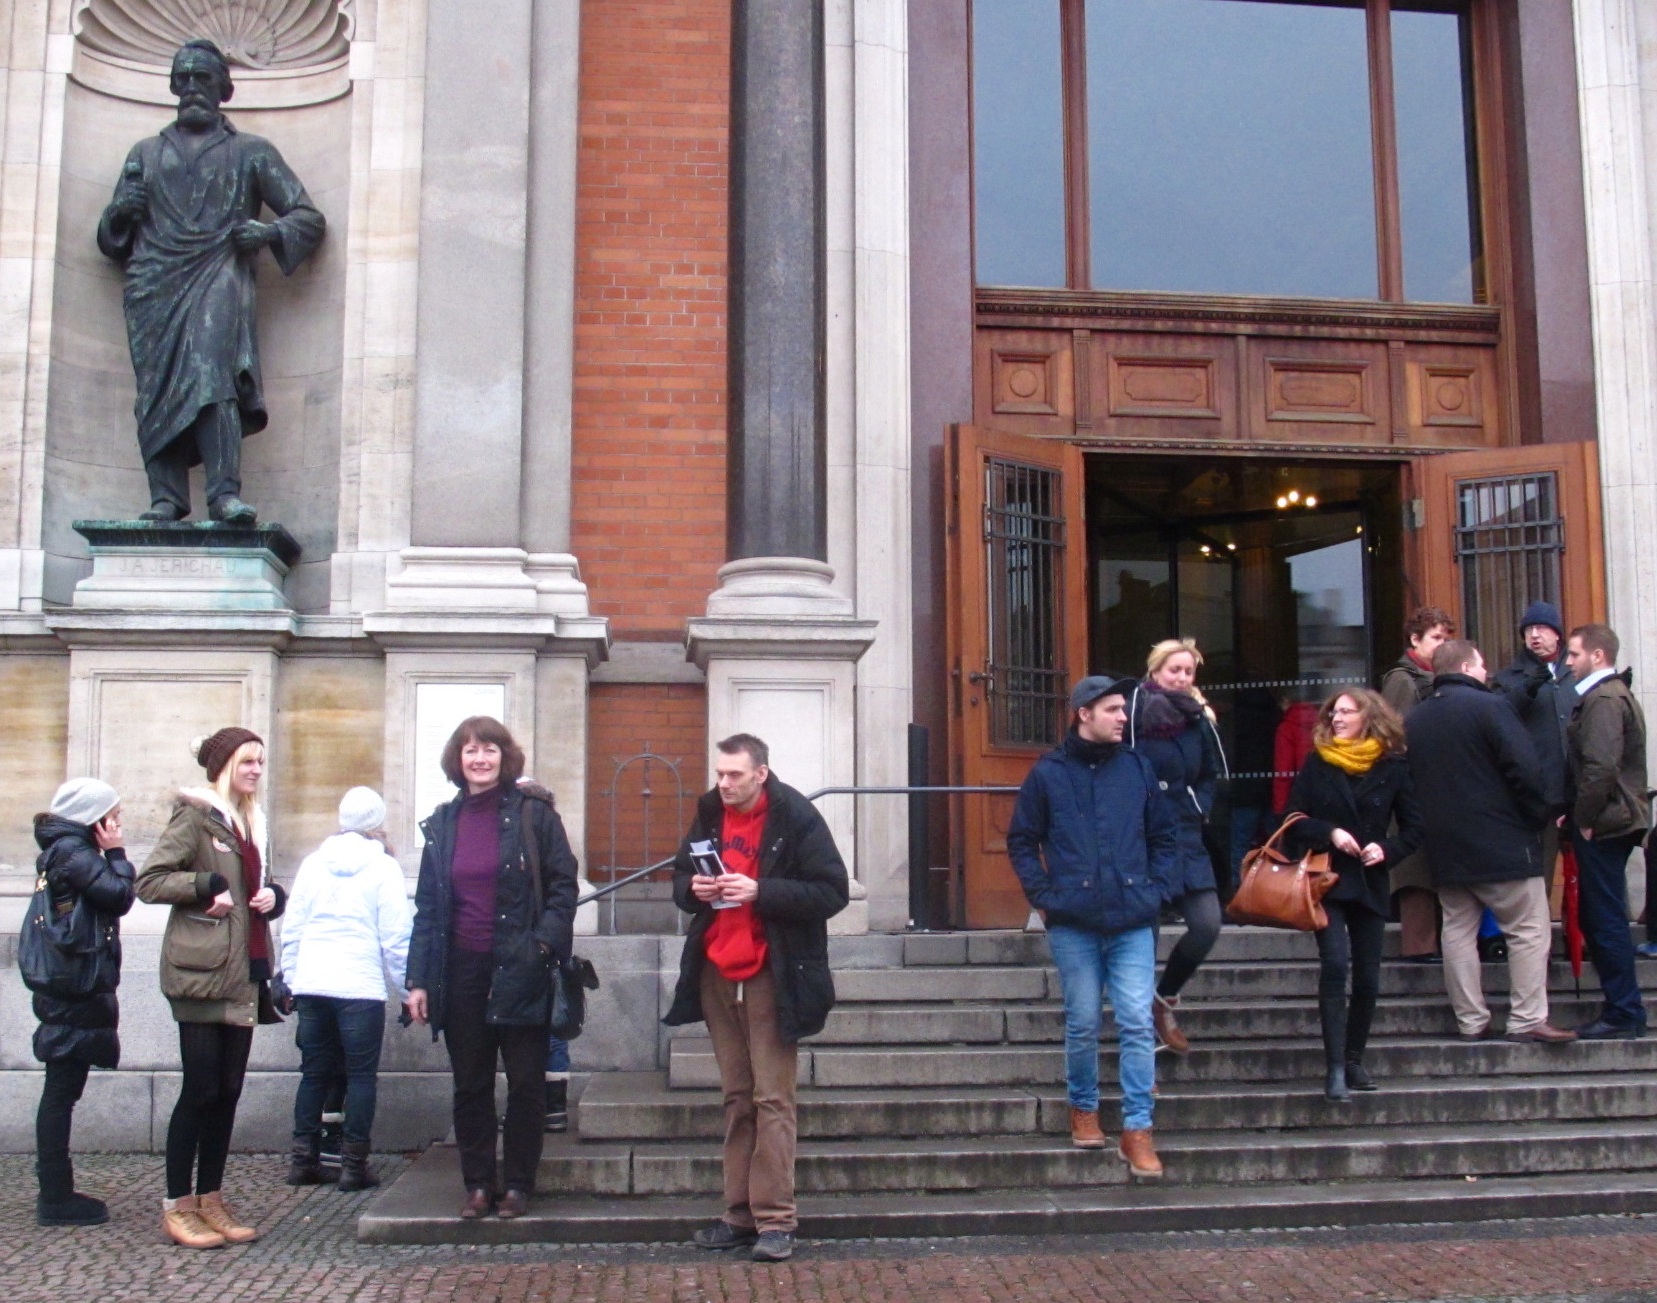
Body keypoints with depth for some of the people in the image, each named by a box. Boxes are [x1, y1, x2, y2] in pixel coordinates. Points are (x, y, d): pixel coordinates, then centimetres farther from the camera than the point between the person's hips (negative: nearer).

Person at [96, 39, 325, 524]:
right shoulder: (146, 153, 28)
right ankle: (166, 497, -15)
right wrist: (120, 213, 3)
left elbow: (308, 216, 14)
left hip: (218, 277, -3)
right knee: (157, 387, -11)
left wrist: (269, 233, -7)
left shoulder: (251, 152, 21)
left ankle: (225, 493, -33)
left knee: (211, 374, -24)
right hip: (154, 283, 3)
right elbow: (110, 238, 27)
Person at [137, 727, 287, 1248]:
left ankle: (211, 1200, 16)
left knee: (228, 1090, 9)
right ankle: (177, 1206, 5)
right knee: (200, 1088, -4)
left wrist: (272, 896, 5)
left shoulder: (250, 822, 18)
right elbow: (149, 881, -11)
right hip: (202, 971, -7)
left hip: (243, 973, 8)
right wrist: (207, 887, -19)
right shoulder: (195, 815, -6)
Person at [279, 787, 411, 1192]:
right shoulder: (384, 867, -3)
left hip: (310, 986, 4)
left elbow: (291, 928, 12)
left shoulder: (312, 863, 9)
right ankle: (354, 1164, 2)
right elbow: (396, 938, -4)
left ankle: (303, 1159, 15)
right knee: (361, 1075, 3)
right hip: (361, 987, -4)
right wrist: (407, 989, 4)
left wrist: (291, 977, 20)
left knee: (313, 1073, 13)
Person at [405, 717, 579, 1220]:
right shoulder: (443, 822, 9)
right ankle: (478, 1184, 19)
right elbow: (427, 905, 10)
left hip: (519, 970, -3)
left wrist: (545, 943, -14)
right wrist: (418, 979, 5)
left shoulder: (533, 812, -2)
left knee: (525, 1083, 4)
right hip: (461, 971, 3)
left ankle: (517, 1185, 16)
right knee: (470, 1084, 9)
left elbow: (563, 883, -2)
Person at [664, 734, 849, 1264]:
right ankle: (740, 1215, 18)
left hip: (770, 976, -6)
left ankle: (775, 1220, 1)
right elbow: (680, 878, 18)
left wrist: (759, 892, -22)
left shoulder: (795, 818, -10)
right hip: (717, 972, 6)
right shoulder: (709, 813, 7)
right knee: (736, 1097, 12)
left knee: (772, 1098, -4)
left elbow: (832, 892, -13)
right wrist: (693, 888, -6)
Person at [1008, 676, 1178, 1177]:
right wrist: (1044, 897, -4)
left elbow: (1166, 835, 13)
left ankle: (1137, 1131, 3)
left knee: (1137, 1024, -4)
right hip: (1073, 926, -1)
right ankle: (1083, 1109, 29)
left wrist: (1157, 891, 2)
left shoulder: (1138, 768, 6)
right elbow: (1021, 841, 6)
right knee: (1082, 1026, 8)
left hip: (1133, 925, 1)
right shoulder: (1048, 773, 1)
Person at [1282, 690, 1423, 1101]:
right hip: (1326, 879, -2)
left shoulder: (1393, 767, 3)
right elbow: (1294, 821, 2)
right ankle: (1335, 1068, -15)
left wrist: (1387, 849, -11)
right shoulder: (1317, 763, 2)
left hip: (1370, 883, 2)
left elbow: (1413, 827, 7)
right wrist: (1329, 833, -15)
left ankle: (1353, 1060, 23)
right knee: (1334, 964, -16)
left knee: (1367, 976, 6)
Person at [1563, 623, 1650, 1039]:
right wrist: (1581, 817, 16)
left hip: (1603, 825, -10)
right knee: (1598, 919, 14)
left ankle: (1624, 1016, 0)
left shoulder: (1604, 700, -15)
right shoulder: (1613, 695, 19)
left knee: (1606, 920, -5)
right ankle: (1621, 1009, 19)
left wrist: (1584, 817, -15)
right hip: (1612, 821, 10)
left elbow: (1600, 766, -24)